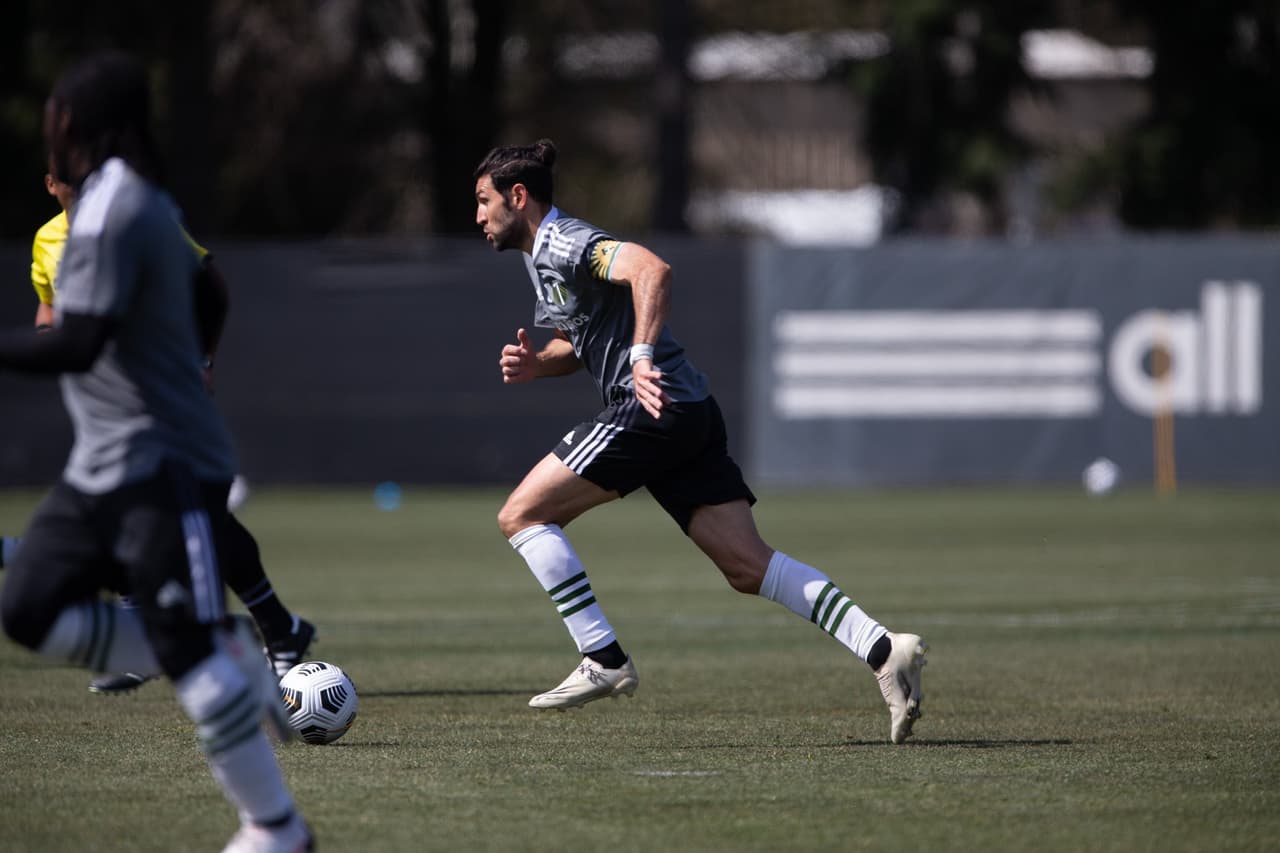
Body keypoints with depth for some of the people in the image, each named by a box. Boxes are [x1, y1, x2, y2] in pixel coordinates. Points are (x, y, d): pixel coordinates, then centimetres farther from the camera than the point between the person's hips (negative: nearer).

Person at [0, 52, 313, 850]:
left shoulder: (109, 210, -17)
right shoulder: (143, 202, 13)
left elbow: (77, 344, -25)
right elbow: (201, 315, 21)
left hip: (161, 469, -10)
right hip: (103, 467, 10)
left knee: (189, 650, -8)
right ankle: (228, 662, 11)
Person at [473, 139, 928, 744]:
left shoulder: (563, 243, -9)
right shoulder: (542, 257, 22)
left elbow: (652, 269, -25)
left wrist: (642, 358, -32)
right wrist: (536, 364, 13)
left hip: (651, 409, -10)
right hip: (690, 418, 10)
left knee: (522, 515, -3)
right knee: (747, 565, 0)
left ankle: (604, 661, -4)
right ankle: (882, 649, -11)